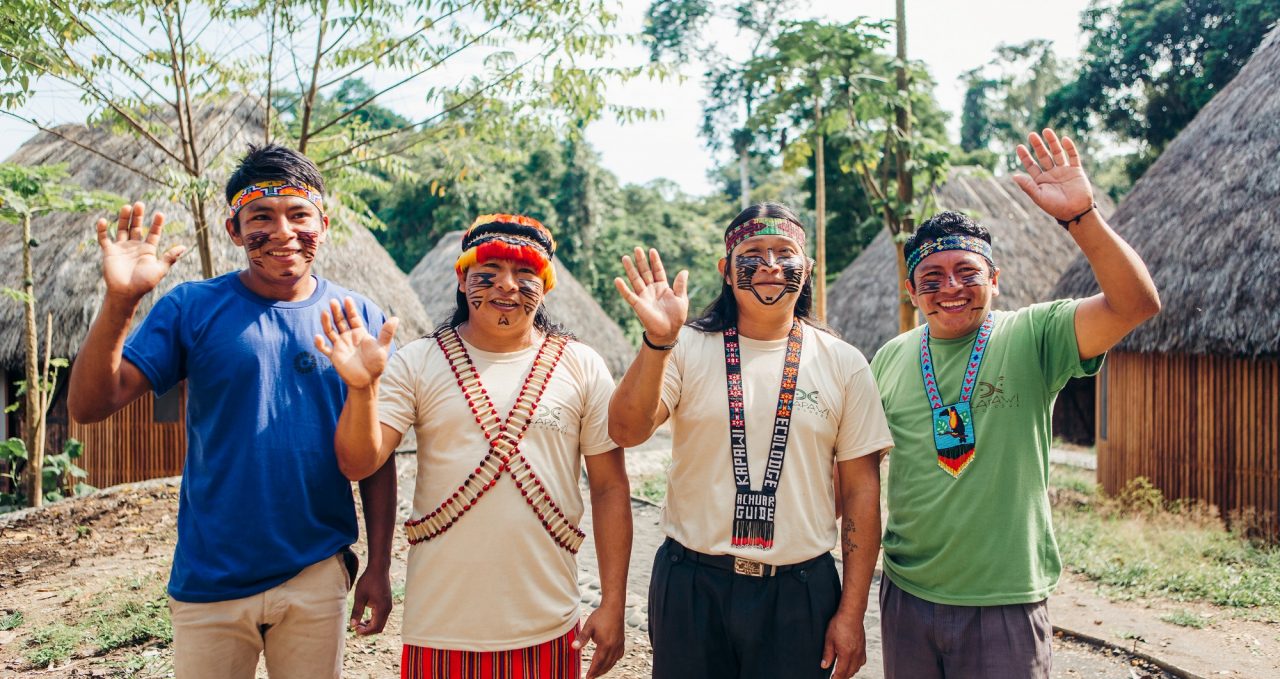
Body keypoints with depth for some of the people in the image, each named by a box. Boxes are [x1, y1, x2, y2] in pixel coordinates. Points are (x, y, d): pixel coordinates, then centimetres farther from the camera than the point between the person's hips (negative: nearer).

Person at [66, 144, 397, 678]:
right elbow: (89, 405, -11)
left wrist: (379, 566, 2)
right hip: (210, 576, -1)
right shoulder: (192, 308, -5)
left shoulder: (360, 318, -2)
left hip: (318, 575, 1)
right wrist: (120, 300, -25)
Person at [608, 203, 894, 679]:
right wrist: (657, 341, -29)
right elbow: (626, 431, -15)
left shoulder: (843, 364, 1)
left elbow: (861, 491, 1)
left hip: (799, 592, 1)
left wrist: (851, 613, -1)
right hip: (691, 585, 0)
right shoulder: (688, 348, -2)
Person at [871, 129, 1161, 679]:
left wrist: (1079, 215, -30)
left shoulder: (1030, 336, -7)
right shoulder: (891, 359, 3)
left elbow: (1137, 304, -20)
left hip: (1007, 600, -3)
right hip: (907, 593, 3)